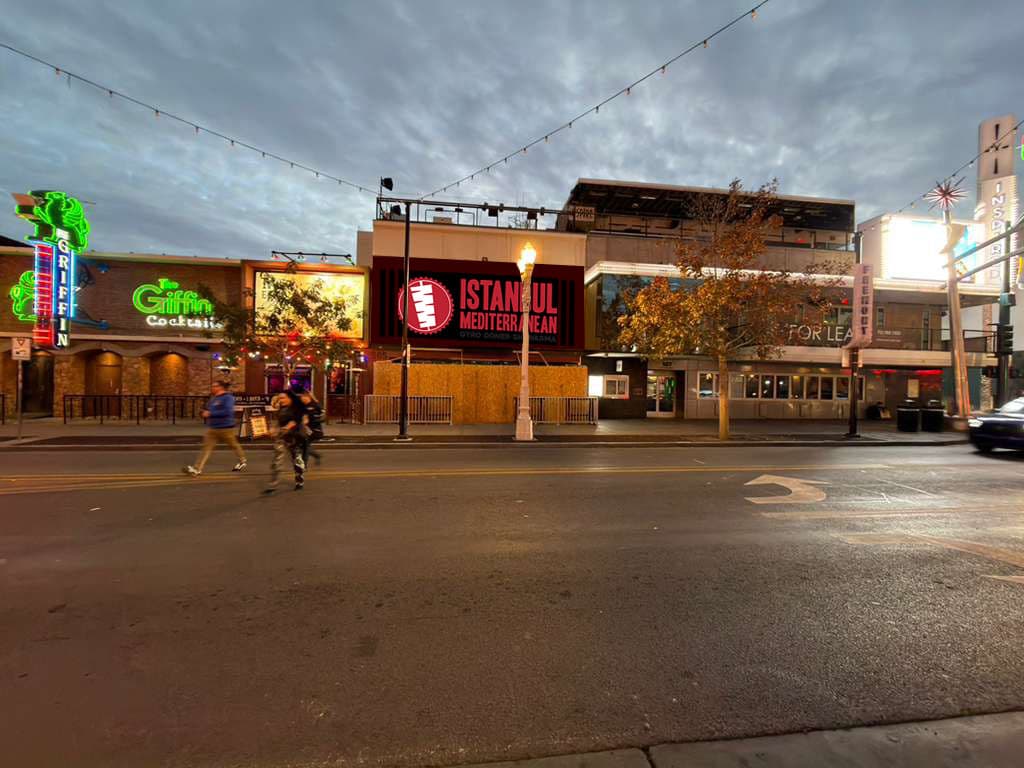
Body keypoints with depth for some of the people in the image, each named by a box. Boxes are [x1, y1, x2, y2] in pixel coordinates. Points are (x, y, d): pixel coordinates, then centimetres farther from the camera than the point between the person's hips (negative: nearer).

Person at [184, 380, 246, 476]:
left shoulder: (228, 397, -15)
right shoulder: (213, 398, 10)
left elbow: (227, 411, -28)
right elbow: (209, 408, 26)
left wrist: (211, 414, -25)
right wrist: (206, 413, 4)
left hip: (225, 428, -7)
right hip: (212, 428, 7)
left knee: (233, 445, 11)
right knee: (207, 447, -1)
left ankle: (242, 462, 32)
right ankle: (197, 469, -3)